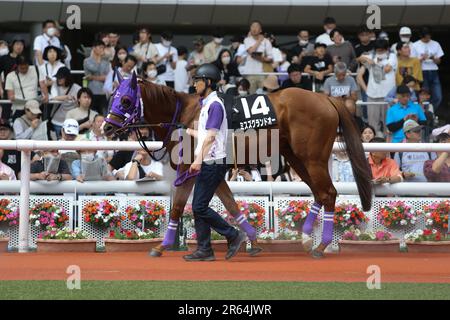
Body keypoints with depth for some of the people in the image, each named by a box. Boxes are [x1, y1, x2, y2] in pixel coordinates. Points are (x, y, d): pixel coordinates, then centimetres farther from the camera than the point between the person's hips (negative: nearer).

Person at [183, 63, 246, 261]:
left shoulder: (215, 105, -13)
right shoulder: (206, 104, 18)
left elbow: (211, 136, -21)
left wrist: (199, 159, -27)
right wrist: (188, 131, 37)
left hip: (213, 163, -10)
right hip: (206, 164, 10)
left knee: (200, 207, -11)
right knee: (198, 207, 8)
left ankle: (234, 236, -4)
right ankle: (204, 250, 11)